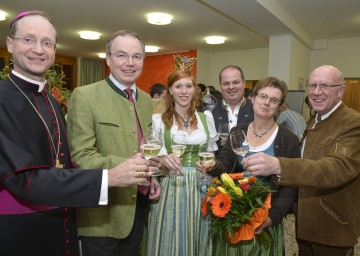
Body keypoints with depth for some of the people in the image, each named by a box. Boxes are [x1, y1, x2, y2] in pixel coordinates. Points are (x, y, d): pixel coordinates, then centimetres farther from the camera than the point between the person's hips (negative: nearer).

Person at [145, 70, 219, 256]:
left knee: (197, 241, 14)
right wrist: (164, 160, -25)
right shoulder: (158, 120, -5)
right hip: (170, 188, -2)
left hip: (201, 188, 3)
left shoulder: (206, 117, 5)